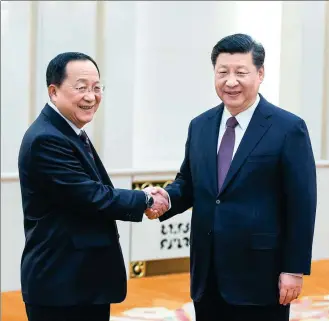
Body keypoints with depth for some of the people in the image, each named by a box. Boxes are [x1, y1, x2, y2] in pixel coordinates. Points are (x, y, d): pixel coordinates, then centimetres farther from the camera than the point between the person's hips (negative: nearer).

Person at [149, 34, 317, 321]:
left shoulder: (289, 129, -8)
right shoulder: (200, 126, 10)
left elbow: (302, 205, -8)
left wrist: (295, 269, -11)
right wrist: (168, 197, -6)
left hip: (259, 274, -5)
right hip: (208, 276, 5)